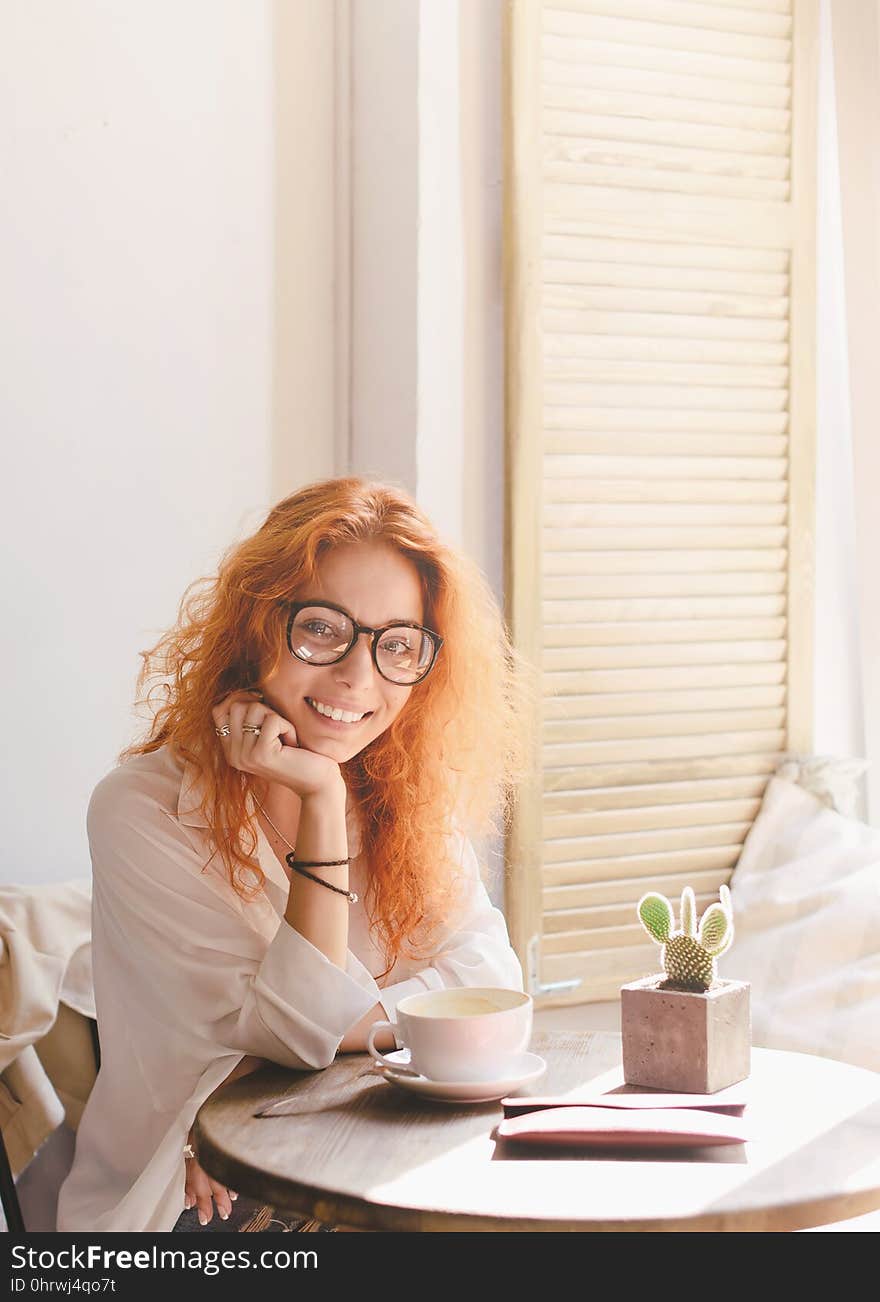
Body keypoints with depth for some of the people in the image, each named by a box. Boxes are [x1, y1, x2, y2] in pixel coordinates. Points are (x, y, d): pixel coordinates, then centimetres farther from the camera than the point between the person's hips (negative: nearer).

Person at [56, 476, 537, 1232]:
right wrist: (320, 802, -25)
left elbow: (489, 983, -7)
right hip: (196, 1204, -4)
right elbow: (300, 1028, -17)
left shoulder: (409, 794, 2)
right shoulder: (141, 811, -15)